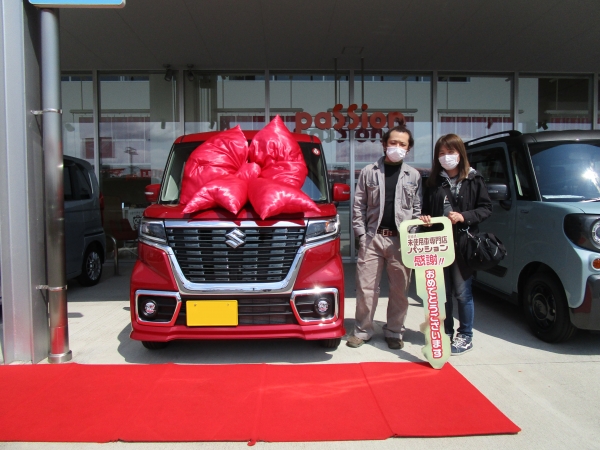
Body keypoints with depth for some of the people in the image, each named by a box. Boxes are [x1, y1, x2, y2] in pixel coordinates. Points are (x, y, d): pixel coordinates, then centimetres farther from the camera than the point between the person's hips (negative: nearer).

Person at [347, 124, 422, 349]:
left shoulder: (414, 175, 11)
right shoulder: (369, 172, 7)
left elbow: (417, 209, 12)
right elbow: (358, 205, 6)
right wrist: (361, 233, -2)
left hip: (401, 240, 1)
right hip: (372, 237, -1)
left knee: (399, 289, 6)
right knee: (366, 287, 1)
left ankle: (394, 331, 20)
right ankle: (362, 330, 15)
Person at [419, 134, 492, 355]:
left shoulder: (473, 179, 0)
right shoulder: (434, 181, 10)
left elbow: (486, 208, -1)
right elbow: (427, 209, 17)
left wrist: (464, 217, -14)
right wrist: (425, 218, -4)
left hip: (463, 243, -3)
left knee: (462, 292, 1)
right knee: (443, 291, 10)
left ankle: (465, 336, 17)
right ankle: (446, 332, 24)